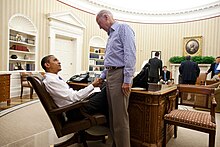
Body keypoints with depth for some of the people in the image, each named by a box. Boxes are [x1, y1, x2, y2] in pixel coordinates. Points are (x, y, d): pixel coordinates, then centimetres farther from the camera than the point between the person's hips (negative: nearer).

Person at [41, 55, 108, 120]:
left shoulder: (55, 78, 14)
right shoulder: (50, 81, -16)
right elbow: (73, 97, -22)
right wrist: (92, 85, -18)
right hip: (74, 111, -10)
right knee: (105, 92, -13)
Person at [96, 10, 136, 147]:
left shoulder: (123, 28, -3)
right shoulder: (111, 35, 25)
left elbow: (130, 54, -15)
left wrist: (127, 80, -21)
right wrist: (102, 77, 25)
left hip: (119, 74, -9)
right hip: (110, 75, 9)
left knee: (120, 116, -6)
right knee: (112, 114, 13)